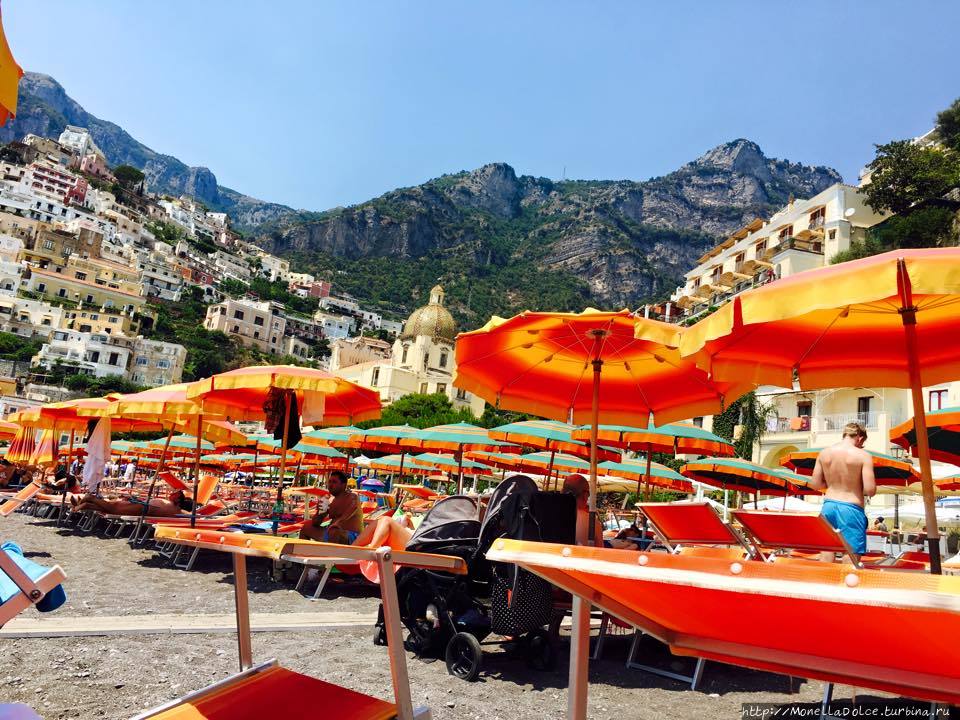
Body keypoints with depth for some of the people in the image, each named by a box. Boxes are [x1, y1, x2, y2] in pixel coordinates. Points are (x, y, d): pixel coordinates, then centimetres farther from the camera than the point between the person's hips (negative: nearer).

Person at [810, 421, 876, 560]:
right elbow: (870, 490, -14)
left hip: (828, 505, 4)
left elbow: (814, 484, 6)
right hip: (851, 508, -4)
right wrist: (857, 486, 7)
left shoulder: (824, 453, 3)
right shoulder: (863, 455, -9)